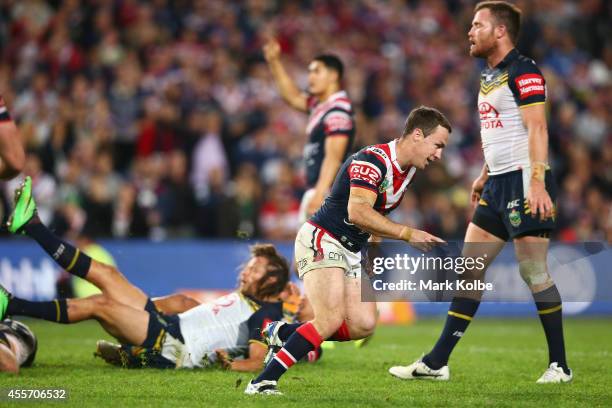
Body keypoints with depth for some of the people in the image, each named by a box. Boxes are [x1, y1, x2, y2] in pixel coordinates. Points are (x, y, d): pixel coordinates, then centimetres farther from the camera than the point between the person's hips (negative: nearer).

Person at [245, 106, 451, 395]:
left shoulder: (407, 170, 10)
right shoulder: (373, 159, -19)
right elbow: (358, 212, -32)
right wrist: (407, 234, -29)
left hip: (351, 252, 10)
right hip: (321, 241, -10)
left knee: (363, 325, -4)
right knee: (331, 319, -25)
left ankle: (282, 332, 12)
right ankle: (263, 383, -20)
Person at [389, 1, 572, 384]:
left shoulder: (523, 71, -12)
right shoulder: (490, 75, 17)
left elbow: (537, 129, -19)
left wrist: (537, 184, -26)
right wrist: (485, 176, 28)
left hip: (524, 182, -9)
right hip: (499, 184, 9)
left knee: (533, 271, -7)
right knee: (470, 268, 7)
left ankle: (560, 365, 3)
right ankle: (437, 362, 9)